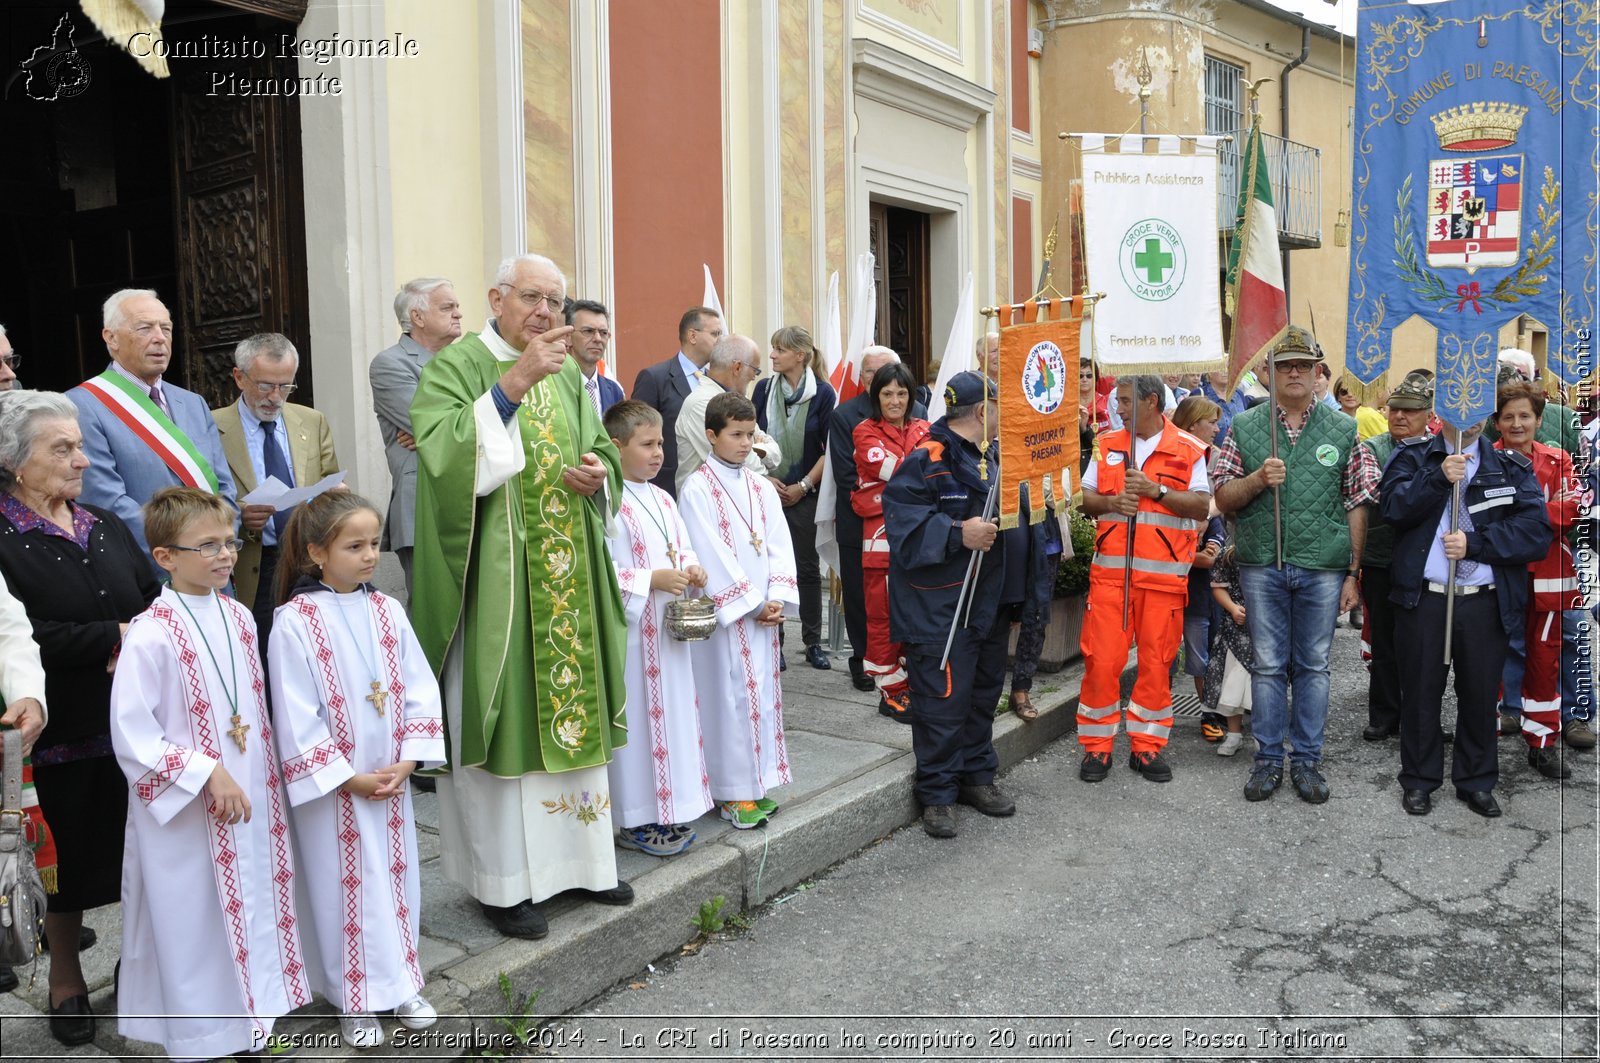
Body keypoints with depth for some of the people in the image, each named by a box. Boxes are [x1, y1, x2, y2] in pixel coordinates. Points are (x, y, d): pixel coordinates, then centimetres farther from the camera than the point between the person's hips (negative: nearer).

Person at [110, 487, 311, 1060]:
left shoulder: (238, 618, 2)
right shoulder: (152, 634, -19)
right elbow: (130, 735, -20)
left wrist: (264, 780, 12)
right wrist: (207, 774, -22)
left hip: (249, 802, 7)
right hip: (188, 818, -6)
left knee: (255, 906, 18)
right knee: (194, 924, 8)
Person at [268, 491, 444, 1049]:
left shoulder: (387, 612, 0)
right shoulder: (294, 621, -14)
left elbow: (419, 691, 2)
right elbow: (296, 718, -14)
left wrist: (406, 761, -8)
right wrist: (348, 778, -13)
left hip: (392, 779, 5)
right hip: (334, 787, -4)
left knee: (397, 876, 15)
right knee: (346, 888, 7)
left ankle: (400, 983, 32)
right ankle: (355, 1001, 24)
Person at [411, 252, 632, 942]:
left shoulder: (567, 375, 14)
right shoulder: (457, 365, -6)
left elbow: (600, 452, 19)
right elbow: (445, 454, -22)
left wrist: (597, 471, -5)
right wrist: (513, 381, -26)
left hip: (566, 574, 6)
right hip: (493, 577, -6)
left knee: (569, 707, 11)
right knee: (501, 717, -1)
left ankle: (572, 858, 25)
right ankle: (503, 880, 11)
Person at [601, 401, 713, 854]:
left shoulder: (662, 499, 12)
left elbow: (683, 549, 20)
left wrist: (691, 568, -2)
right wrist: (652, 580, -20)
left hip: (668, 630, 8)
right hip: (632, 633, -8)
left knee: (673, 712, 13)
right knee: (639, 717, -2)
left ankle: (668, 808, 25)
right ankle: (634, 820, 10)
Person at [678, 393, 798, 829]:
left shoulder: (761, 487, 10)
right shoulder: (697, 488, -8)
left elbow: (779, 545, 6)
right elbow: (711, 555, -13)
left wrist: (777, 598, -7)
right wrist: (750, 602, -13)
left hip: (764, 609, 6)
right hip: (726, 612, -6)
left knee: (762, 691, 10)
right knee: (729, 695, -2)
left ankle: (757, 782, 21)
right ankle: (731, 791, 8)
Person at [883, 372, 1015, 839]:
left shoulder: (994, 457, 11)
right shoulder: (928, 460, -16)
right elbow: (903, 522, -23)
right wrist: (958, 534, -27)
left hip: (989, 602, 9)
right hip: (940, 608, -9)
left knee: (984, 690, 17)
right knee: (943, 698, -3)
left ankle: (977, 775, 33)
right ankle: (937, 792, 11)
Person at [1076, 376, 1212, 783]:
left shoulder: (1187, 449, 3)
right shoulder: (1107, 445, 12)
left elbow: (1202, 506, -4)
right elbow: (1084, 498, 11)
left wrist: (1155, 490, -13)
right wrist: (1111, 502, -9)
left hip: (1164, 573, -2)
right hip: (1110, 569, 2)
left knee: (1157, 662, 3)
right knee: (1101, 659, -2)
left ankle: (1147, 746, 17)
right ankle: (1096, 746, 10)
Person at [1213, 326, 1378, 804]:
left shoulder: (1342, 430, 4)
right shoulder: (1245, 427, 4)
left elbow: (1357, 506, 3)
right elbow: (1223, 498, 4)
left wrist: (1353, 573, -1)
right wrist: (1257, 479, -16)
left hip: (1323, 568, 0)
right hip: (1262, 566, 0)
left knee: (1314, 666, 8)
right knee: (1268, 665, 6)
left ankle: (1307, 760, 19)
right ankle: (1268, 759, 17)